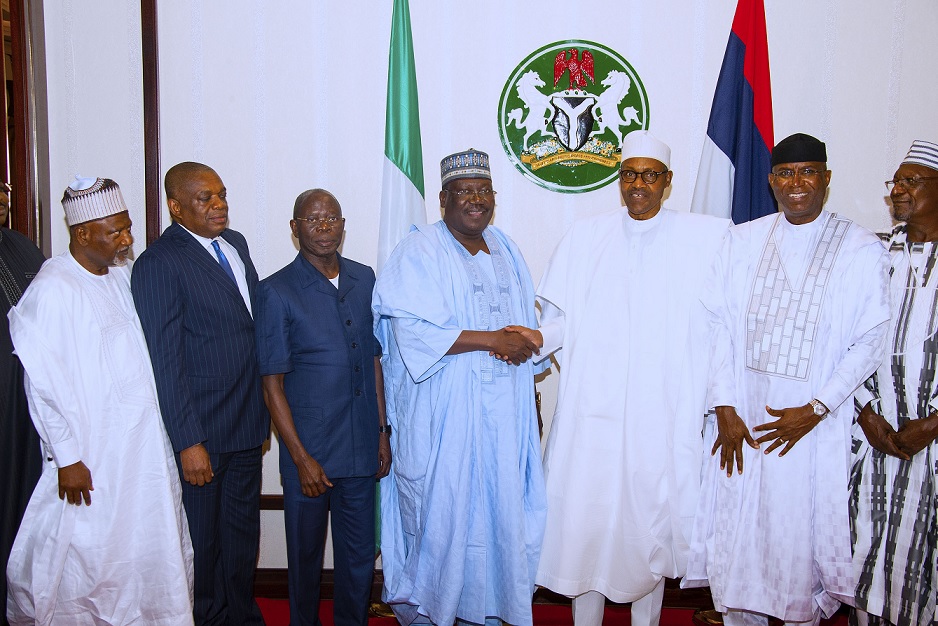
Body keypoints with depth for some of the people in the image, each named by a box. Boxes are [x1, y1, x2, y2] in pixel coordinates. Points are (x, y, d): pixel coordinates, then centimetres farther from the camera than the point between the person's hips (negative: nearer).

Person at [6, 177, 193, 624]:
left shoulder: (123, 275, 6)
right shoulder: (53, 289, -15)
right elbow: (44, 381, -15)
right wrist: (66, 457, -14)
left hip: (146, 443, 7)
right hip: (94, 455, -7)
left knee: (150, 548, 16)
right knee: (92, 557, 6)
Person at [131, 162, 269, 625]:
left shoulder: (236, 244, 8)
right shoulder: (158, 264, -15)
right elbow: (165, 360, -18)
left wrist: (263, 411, 12)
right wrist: (188, 442, -19)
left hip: (246, 427, 7)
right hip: (201, 433, -7)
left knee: (243, 534, 20)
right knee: (201, 542, 12)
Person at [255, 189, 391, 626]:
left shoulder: (364, 279, 5)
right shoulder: (276, 292, -8)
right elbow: (272, 384, -8)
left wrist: (383, 430, 9)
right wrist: (301, 457, -11)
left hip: (361, 446, 4)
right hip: (309, 450, -3)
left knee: (360, 555, 13)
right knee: (305, 554, 13)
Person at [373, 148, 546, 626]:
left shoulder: (505, 250, 15)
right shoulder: (419, 252, -6)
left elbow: (527, 321, 20)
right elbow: (412, 331, -17)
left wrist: (525, 345, 1)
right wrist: (490, 340, -18)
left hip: (502, 414, 6)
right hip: (442, 418, -6)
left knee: (497, 506, 7)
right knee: (439, 509, 0)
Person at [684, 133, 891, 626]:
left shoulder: (861, 249, -1)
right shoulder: (742, 241, 6)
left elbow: (870, 342, -4)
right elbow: (719, 325, 2)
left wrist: (813, 410, -11)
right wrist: (725, 409, -5)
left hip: (812, 424, -2)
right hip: (741, 418, 2)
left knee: (803, 531, 6)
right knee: (738, 530, 9)